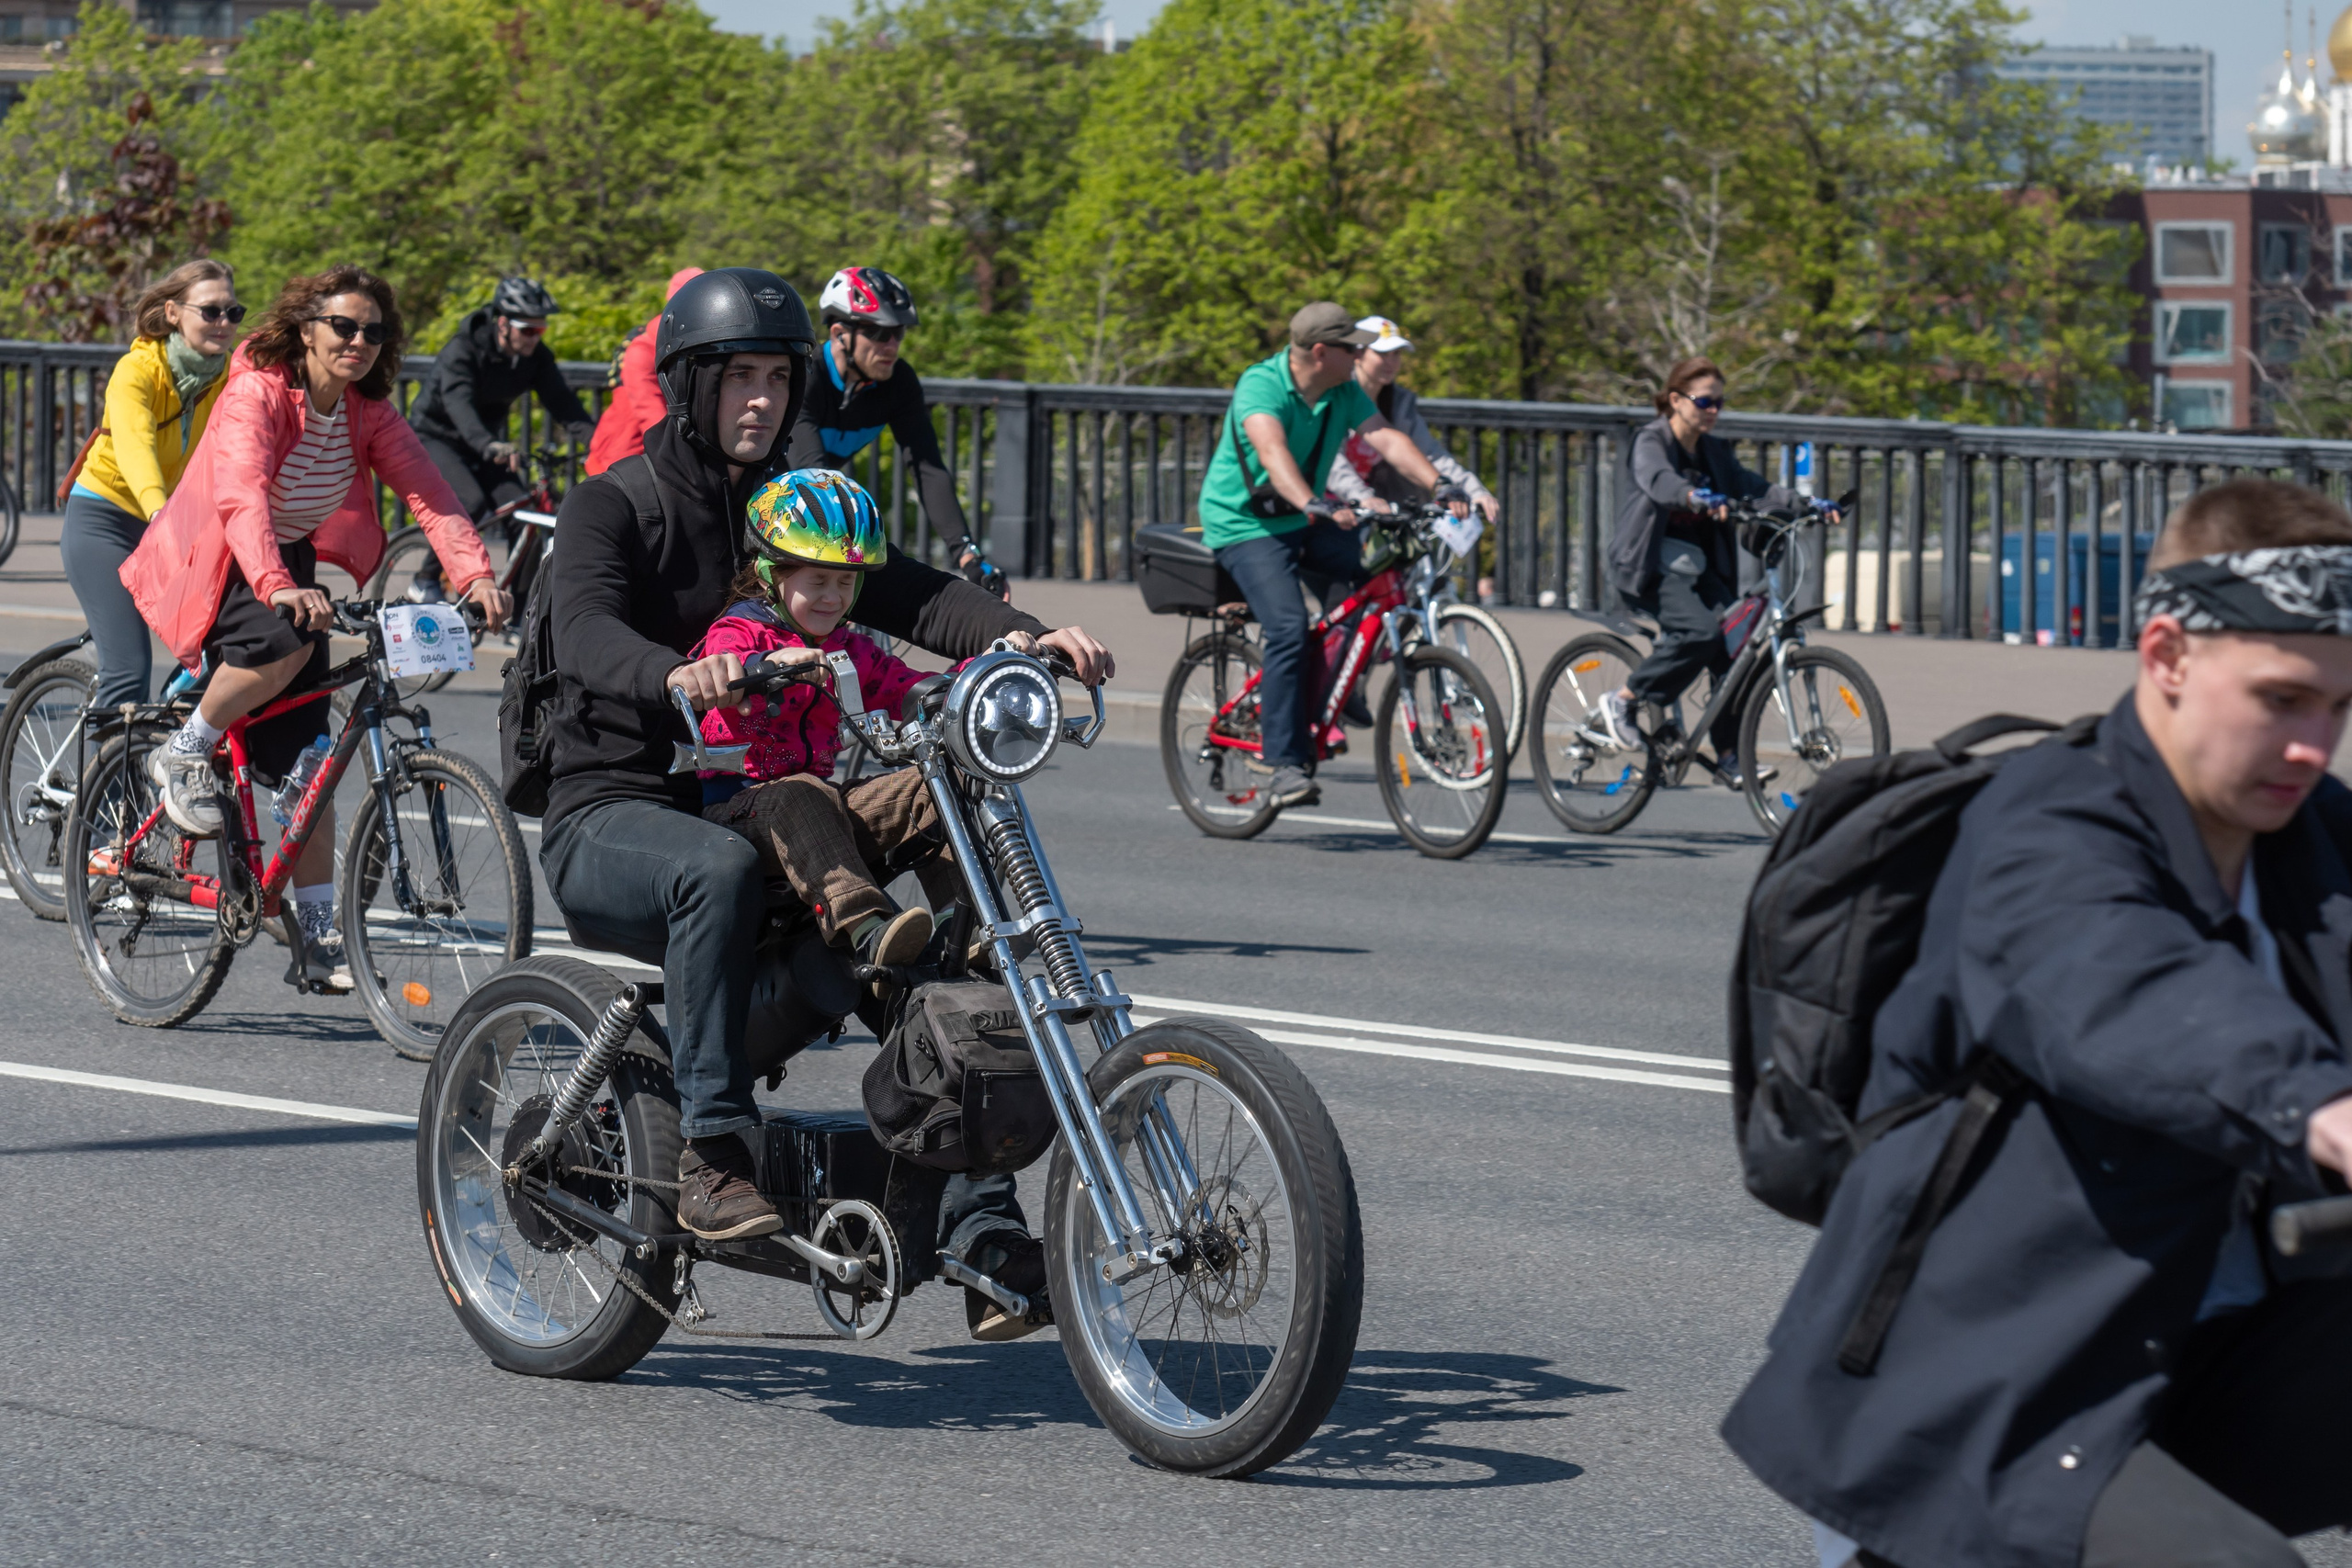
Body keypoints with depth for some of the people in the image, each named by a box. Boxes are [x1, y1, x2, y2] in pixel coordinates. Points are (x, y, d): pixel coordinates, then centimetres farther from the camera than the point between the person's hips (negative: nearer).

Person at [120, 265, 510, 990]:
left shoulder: (368, 414, -4)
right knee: (284, 641, -38)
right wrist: (276, 586, -55)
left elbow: (428, 492, -16)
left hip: (290, 565, 6)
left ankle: (318, 934, 4)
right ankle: (186, 755, -13)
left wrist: (475, 574, -33)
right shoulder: (257, 394, -23)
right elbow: (241, 497, -38)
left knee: (307, 763, 1)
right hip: (215, 568, -6)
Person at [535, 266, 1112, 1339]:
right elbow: (585, 633, -24)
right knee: (721, 869, -39)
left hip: (748, 798, 6)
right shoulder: (612, 507, -4)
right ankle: (713, 1151, -34)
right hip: (609, 815, -6)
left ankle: (979, 1227, -17)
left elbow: (906, 592, -2)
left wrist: (1022, 635, -22)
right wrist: (677, 676, -47)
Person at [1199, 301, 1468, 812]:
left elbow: (1387, 439, -13)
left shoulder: (1344, 392, -2)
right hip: (1243, 522, -7)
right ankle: (1283, 765, -21)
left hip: (1303, 519, 7)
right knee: (1289, 627, -24)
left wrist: (1439, 486, -29)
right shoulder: (1261, 385, -22)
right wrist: (1314, 505, -56)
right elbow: (1272, 449, -39)